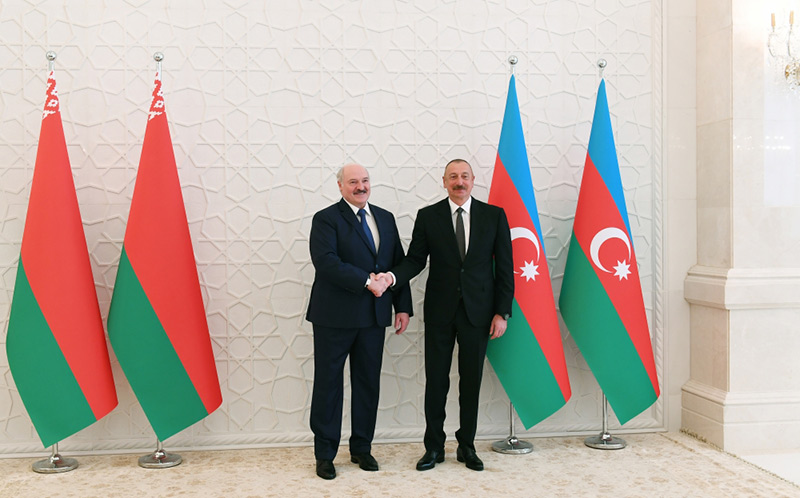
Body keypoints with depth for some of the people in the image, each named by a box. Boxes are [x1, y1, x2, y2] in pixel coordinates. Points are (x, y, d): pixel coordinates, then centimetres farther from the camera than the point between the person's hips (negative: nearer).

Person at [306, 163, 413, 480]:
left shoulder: (385, 218, 13)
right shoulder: (326, 219, -4)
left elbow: (399, 263, 13)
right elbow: (326, 261, -18)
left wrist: (403, 306, 7)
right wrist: (366, 281, -20)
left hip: (374, 315, 5)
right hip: (335, 317, -5)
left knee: (368, 383, 11)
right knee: (328, 383, 4)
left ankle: (361, 449, 26)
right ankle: (325, 454, 16)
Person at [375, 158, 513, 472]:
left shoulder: (494, 215, 1)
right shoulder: (428, 216, 2)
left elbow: (504, 267, 1)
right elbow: (415, 259, 2)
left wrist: (502, 312, -4)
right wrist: (392, 276, -19)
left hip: (478, 311, 0)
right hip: (440, 311, 0)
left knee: (471, 381, 9)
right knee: (436, 381, 6)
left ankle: (467, 446, 24)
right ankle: (434, 447, 20)